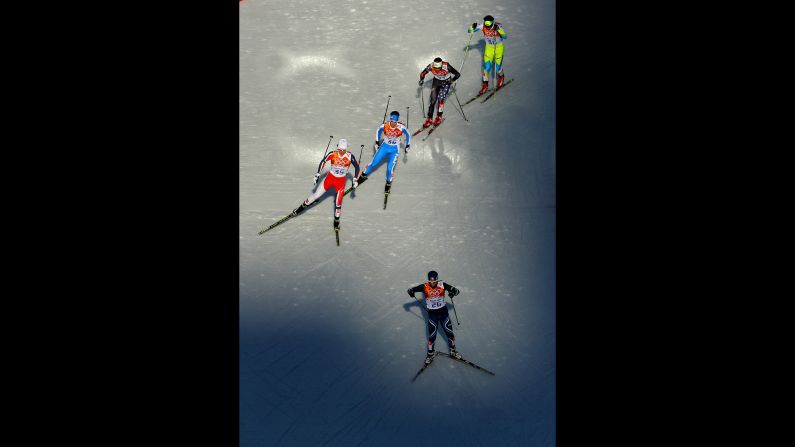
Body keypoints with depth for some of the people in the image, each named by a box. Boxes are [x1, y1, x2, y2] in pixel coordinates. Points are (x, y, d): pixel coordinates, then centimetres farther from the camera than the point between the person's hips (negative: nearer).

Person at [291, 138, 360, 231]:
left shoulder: (350, 156, -20)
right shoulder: (332, 154, -19)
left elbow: (357, 167, -5)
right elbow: (323, 161, -3)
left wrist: (355, 180, -5)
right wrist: (317, 174, -2)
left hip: (341, 181, -1)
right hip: (330, 178, 1)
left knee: (338, 201, -4)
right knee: (316, 195, 6)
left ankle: (336, 221, 18)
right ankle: (302, 207, 27)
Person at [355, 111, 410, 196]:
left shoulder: (401, 127, -22)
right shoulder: (385, 125, -19)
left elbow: (408, 134, -2)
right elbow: (378, 131, 4)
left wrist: (407, 146, 1)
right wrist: (377, 142, 7)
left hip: (394, 150, -2)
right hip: (385, 146, 2)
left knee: (390, 168, -11)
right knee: (373, 163, 3)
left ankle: (388, 184, 14)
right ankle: (363, 176, 24)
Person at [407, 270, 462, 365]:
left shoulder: (442, 285, -14)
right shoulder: (424, 287, -15)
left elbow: (456, 290, -12)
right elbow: (411, 290, -11)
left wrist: (453, 292, -35)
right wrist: (411, 292, -35)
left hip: (443, 312, 1)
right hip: (432, 314, -1)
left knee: (449, 332, 10)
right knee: (432, 335, 1)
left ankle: (453, 351, 32)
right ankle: (430, 353, 23)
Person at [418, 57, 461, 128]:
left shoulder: (446, 67, -34)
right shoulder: (431, 67, -27)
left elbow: (458, 74, -23)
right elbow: (423, 73, -8)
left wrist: (451, 80, -34)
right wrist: (421, 80, -25)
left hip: (446, 82, -3)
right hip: (436, 81, 3)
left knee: (440, 99, -16)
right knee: (433, 100, -3)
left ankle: (439, 117, 1)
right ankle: (429, 119, 6)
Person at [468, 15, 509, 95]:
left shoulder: (498, 26, -26)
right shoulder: (482, 26, -19)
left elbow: (505, 37, -36)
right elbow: (469, 31, -14)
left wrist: (499, 29, -48)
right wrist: (473, 27, -35)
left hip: (499, 47, -2)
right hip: (489, 48, 2)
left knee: (497, 67, -1)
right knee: (486, 66, -4)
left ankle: (501, 76, 34)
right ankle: (485, 84, 14)